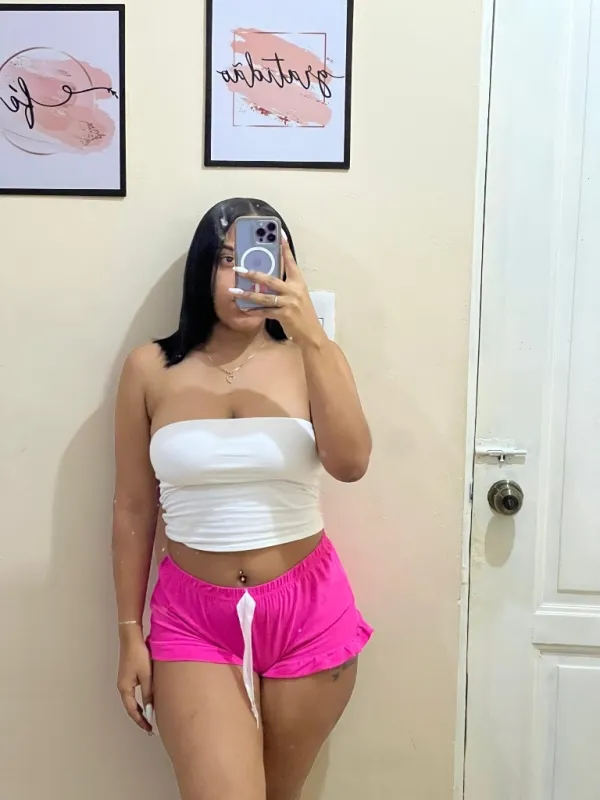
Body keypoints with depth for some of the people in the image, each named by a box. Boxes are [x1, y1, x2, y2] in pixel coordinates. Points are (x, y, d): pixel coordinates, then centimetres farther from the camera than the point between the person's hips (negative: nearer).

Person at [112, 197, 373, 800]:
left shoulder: (310, 358, -3)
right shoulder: (151, 369, -3)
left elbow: (350, 464, -19)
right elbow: (132, 511, 1)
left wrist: (312, 335, -26)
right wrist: (130, 633, 4)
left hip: (308, 612, 1)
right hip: (194, 615, -1)